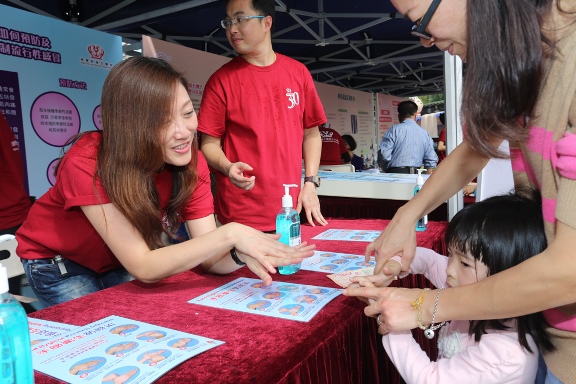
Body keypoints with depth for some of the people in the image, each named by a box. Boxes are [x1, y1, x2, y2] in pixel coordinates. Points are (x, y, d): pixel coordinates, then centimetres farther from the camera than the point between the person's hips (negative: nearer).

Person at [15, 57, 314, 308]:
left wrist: (241, 254, -45)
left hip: (124, 259, 4)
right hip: (57, 262, -3)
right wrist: (229, 233, -46)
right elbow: (144, 267, -38)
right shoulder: (86, 164, -35)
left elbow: (209, 258, -23)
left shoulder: (192, 163, -22)